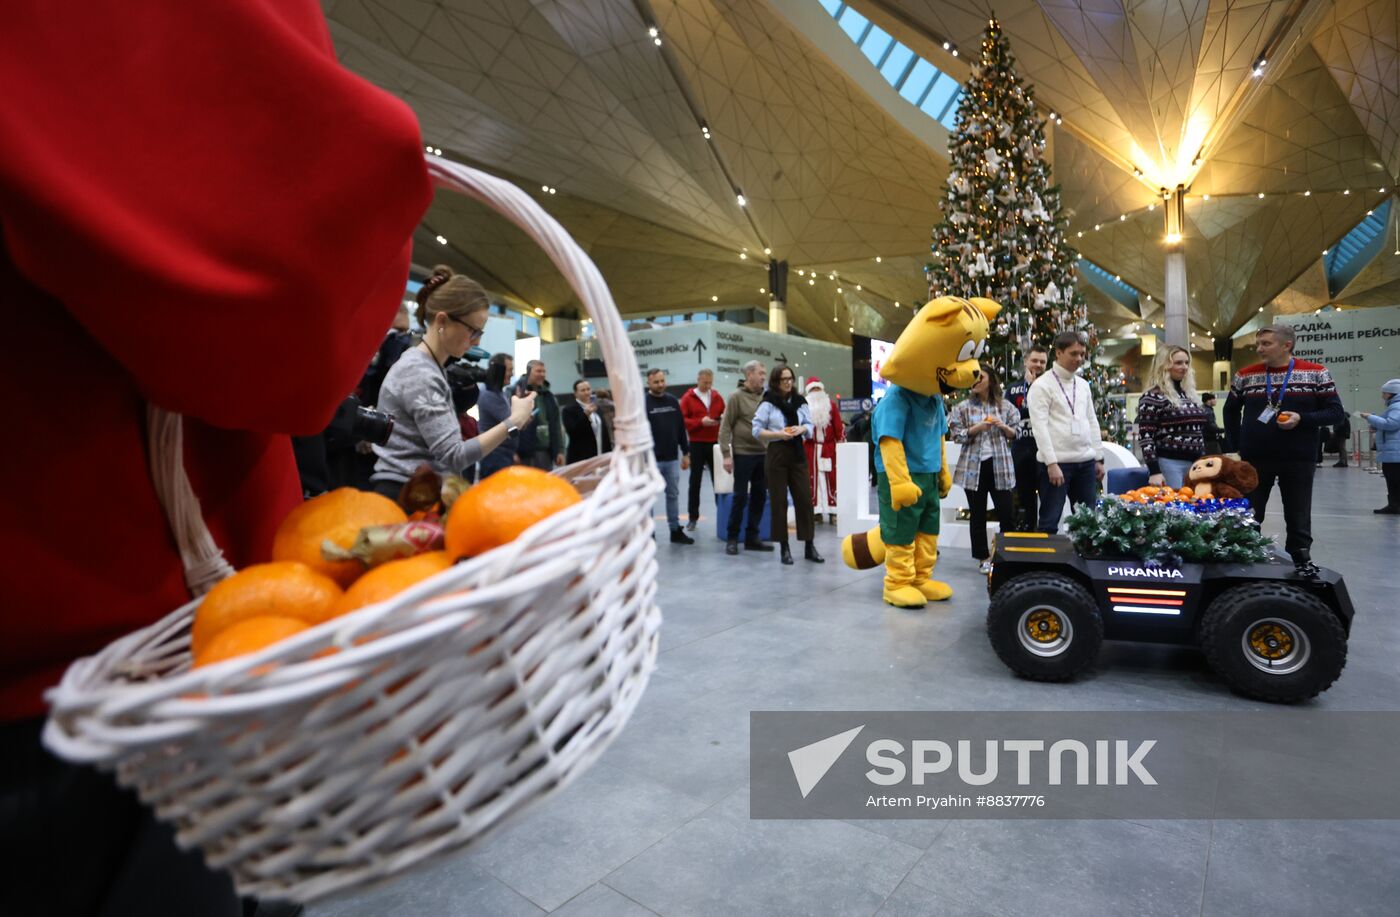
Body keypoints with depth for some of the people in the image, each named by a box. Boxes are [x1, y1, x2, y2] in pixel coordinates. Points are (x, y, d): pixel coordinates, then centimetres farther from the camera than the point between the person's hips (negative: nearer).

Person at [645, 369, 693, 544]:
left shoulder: (673, 401, 9)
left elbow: (681, 428, 12)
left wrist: (686, 453, 10)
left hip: (672, 458, 5)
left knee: (673, 494, 12)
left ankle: (676, 531, 22)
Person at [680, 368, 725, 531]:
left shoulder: (717, 397, 8)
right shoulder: (688, 398, -3)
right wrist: (701, 422, -20)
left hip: (715, 443, 3)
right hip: (697, 444, -2)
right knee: (695, 481, 4)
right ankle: (693, 518, 12)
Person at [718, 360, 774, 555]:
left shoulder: (765, 397, 9)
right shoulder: (737, 397, -5)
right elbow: (725, 427, -7)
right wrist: (726, 454, -12)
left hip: (764, 454, 5)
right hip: (743, 454, -5)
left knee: (759, 496, 8)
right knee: (740, 496, 0)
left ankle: (752, 537, 18)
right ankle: (732, 538, 12)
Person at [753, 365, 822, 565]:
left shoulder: (800, 402, 10)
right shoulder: (768, 403, -3)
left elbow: (810, 425, 13)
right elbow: (756, 431, -4)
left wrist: (801, 429, -9)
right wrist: (779, 434, -16)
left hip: (797, 453, 4)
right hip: (777, 454, -3)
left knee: (804, 498, 2)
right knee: (779, 501, 1)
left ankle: (809, 546, 9)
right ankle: (784, 547, 11)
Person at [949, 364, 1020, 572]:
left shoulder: (1005, 406, 6)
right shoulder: (964, 407, 3)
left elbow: (1016, 433, 8)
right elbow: (956, 434, -2)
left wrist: (1002, 426, -11)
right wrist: (978, 427, -15)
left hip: (1000, 465, 0)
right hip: (974, 465, 0)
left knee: (1006, 512, 0)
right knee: (977, 514, 6)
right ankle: (983, 557, 16)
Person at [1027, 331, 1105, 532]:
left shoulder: (1083, 385, 14)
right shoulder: (1042, 385, -7)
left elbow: (1092, 422, 17)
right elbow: (1040, 426, -13)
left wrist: (1099, 458, 12)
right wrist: (1052, 463, -19)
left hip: (1086, 461, 7)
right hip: (1056, 462, -7)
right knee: (1050, 521, -2)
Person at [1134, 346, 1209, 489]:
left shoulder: (1190, 394, 16)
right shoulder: (1153, 396, -9)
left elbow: (1200, 431, 23)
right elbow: (1145, 437, -14)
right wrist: (1154, 471, -19)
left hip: (1195, 463, 8)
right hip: (1169, 464, -8)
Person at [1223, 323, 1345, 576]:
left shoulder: (1316, 373, 0)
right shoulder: (1245, 376, 3)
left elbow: (1336, 412, 0)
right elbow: (1231, 411, 15)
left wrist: (1302, 419, -18)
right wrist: (1238, 445, 6)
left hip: (1299, 460, -1)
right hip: (1254, 459, 1)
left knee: (1299, 517, 8)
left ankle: (1302, 561, 23)